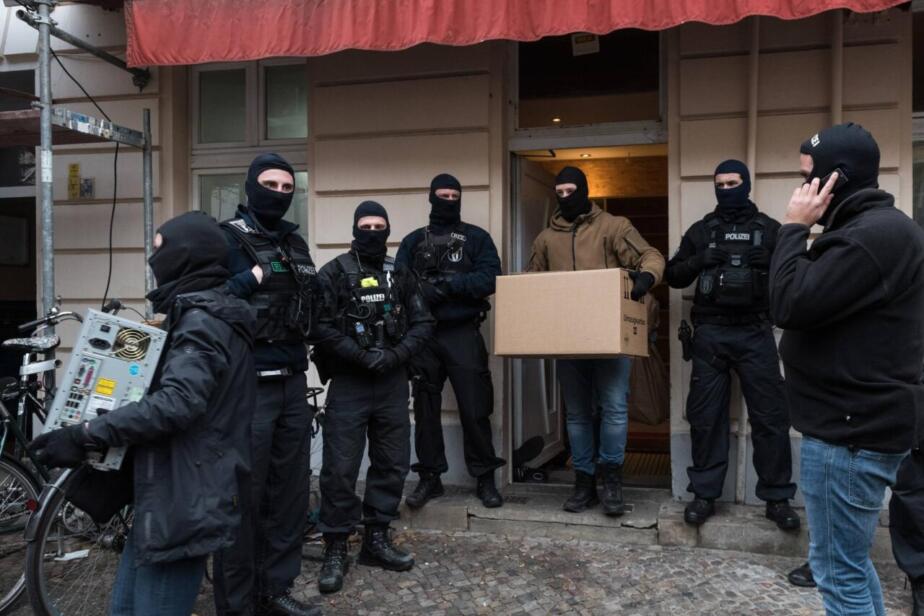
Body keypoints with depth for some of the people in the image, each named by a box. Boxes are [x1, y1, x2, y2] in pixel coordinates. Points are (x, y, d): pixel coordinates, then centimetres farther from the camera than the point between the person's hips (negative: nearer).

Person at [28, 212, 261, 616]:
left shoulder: (202, 322, -17)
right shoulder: (211, 316, 16)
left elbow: (176, 402, -30)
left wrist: (84, 436, -28)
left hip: (184, 503, -10)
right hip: (177, 498, 10)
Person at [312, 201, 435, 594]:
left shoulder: (402, 275, 9)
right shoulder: (335, 273, -3)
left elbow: (423, 323, 5)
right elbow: (321, 327, -12)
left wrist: (395, 356, -10)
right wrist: (362, 355, -17)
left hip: (393, 383, 4)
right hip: (348, 383, -4)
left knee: (392, 463, 10)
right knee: (340, 468, -3)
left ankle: (376, 540, 25)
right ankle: (335, 549, 11)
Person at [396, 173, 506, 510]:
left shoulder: (477, 238, 9)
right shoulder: (413, 241, 13)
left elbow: (490, 278, -6)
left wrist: (446, 284, -13)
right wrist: (432, 290, -18)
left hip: (464, 334, -2)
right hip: (423, 335, 2)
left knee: (475, 409, -1)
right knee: (425, 409, 7)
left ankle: (485, 478, 12)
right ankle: (430, 477, 18)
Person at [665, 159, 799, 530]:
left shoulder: (769, 228, 10)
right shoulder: (701, 230, 13)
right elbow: (673, 276, 10)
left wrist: (770, 262, -13)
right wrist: (700, 260, -8)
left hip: (755, 333, -1)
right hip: (710, 334, 1)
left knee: (770, 416, -2)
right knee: (705, 416, 3)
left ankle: (777, 498, 10)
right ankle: (705, 494, 13)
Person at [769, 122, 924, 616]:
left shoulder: (875, 235, -21)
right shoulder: (873, 227, 14)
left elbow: (791, 304, -22)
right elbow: (817, 299, 16)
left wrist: (794, 227, -14)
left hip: (851, 430, -11)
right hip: (857, 420, 11)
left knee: (837, 569, 0)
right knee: (850, 557, 22)